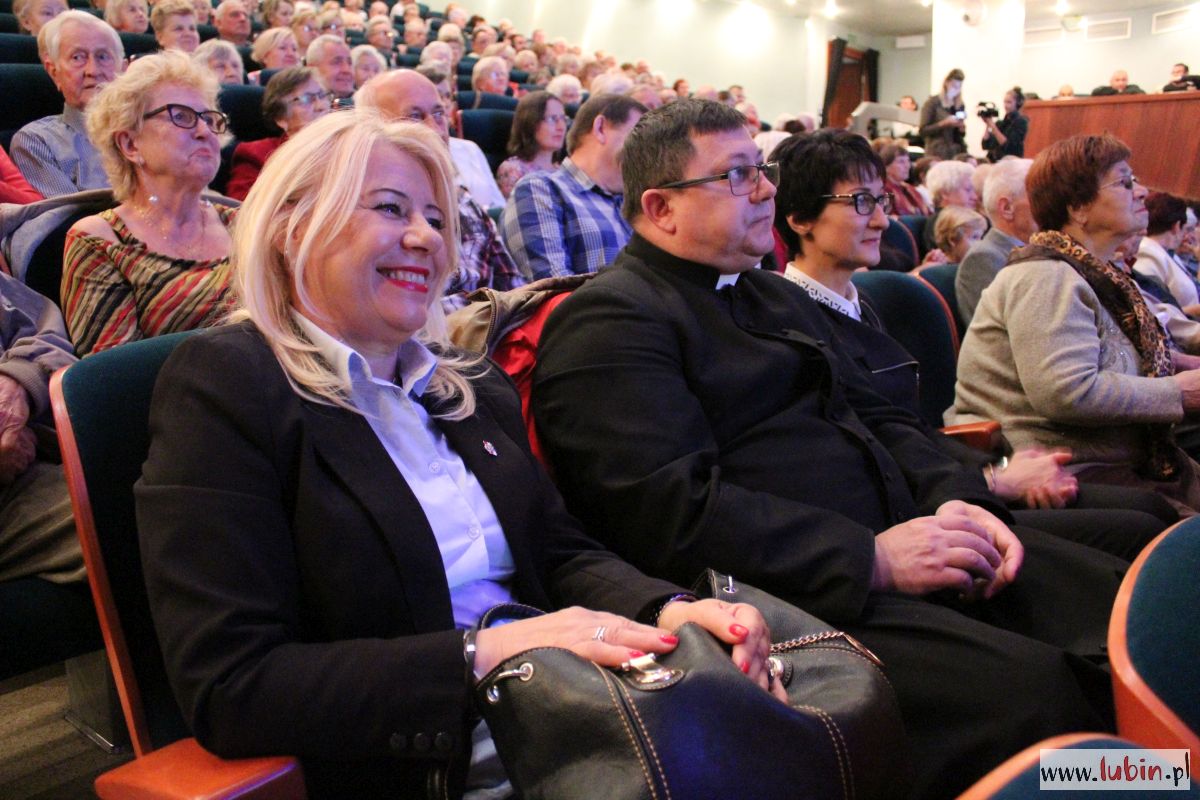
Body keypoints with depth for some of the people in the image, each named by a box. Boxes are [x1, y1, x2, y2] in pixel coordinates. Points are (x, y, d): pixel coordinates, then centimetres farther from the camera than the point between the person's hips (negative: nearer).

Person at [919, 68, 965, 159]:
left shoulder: (960, 105, 14)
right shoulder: (933, 102, -1)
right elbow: (923, 130, -6)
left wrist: (962, 127, -1)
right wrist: (944, 123, -16)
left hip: (956, 153, 5)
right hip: (937, 153, -5)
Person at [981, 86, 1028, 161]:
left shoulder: (1021, 122, -4)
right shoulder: (999, 123, 12)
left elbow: (1007, 145, -16)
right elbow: (986, 145, 3)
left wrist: (993, 126, -18)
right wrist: (988, 126, -7)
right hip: (994, 161, 6)